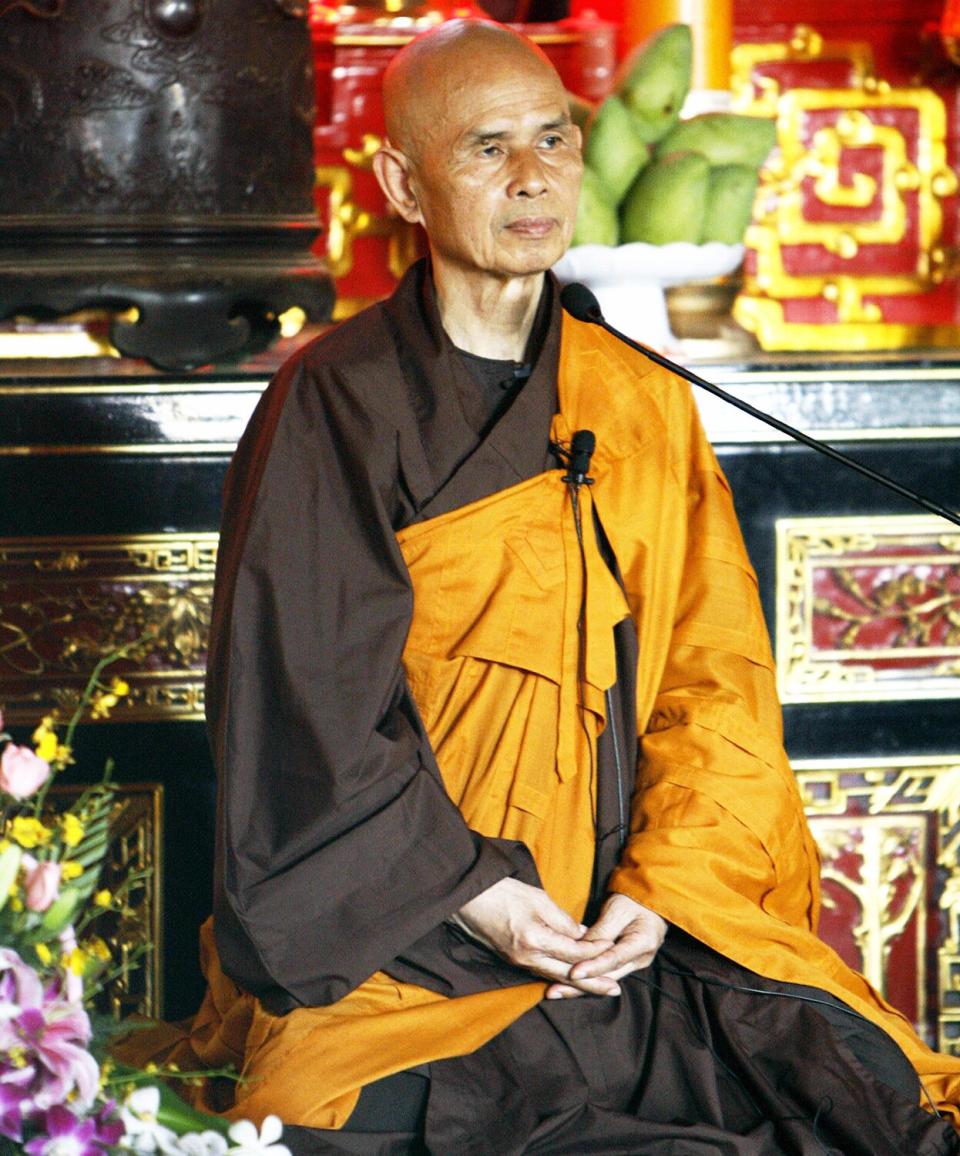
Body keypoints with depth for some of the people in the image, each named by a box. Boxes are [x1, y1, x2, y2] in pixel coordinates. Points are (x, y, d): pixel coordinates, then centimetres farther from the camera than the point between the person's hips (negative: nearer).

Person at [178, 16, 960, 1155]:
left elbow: (718, 674, 10)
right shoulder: (333, 405, 1)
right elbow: (303, 697, -4)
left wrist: (661, 882, -6)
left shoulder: (648, 406, 15)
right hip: (400, 925, -3)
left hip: (652, 908, 3)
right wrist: (471, 895, -13)